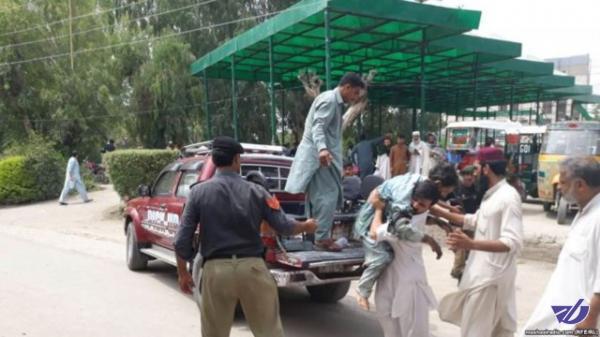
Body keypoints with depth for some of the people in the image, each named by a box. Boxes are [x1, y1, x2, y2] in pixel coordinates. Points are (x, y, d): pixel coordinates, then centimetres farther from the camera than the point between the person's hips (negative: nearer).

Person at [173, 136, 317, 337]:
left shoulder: (198, 192, -1)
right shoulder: (256, 191, 0)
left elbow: (182, 240, -2)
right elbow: (284, 226, 4)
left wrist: (182, 273, 12)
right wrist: (306, 226, 25)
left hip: (216, 269, 0)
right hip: (252, 267, 0)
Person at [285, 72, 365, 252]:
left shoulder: (336, 102, 19)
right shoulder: (329, 100, -13)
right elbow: (318, 126, -26)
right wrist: (322, 149, -43)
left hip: (320, 153, 11)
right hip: (319, 154, -11)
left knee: (318, 195, 12)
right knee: (329, 194, -12)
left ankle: (315, 235, 18)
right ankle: (322, 238, -8)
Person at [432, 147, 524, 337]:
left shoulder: (508, 197, -21)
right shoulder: (491, 195, 9)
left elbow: (513, 242, -28)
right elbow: (475, 220, 22)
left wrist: (471, 244, -40)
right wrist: (442, 213, 15)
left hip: (492, 274, -9)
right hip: (483, 269, 9)